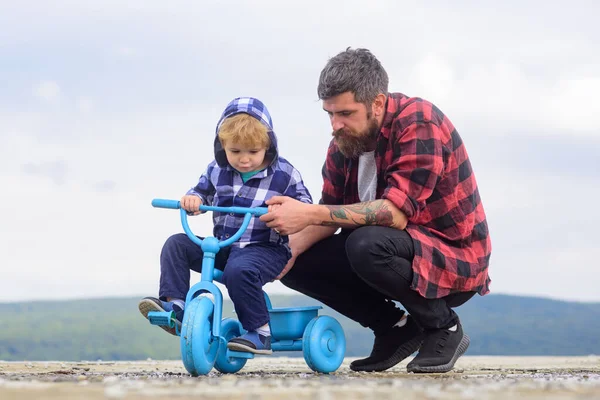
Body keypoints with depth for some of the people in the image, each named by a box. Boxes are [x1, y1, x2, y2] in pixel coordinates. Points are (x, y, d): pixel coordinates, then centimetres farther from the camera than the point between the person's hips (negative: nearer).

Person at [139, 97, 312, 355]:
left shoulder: (284, 175, -3)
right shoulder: (217, 171, 9)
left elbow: (305, 205, 0)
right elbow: (202, 190, 21)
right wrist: (192, 199, -5)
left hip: (265, 248, -6)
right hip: (222, 247, 6)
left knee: (239, 270, -37)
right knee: (176, 244, -10)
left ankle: (260, 333, -23)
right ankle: (174, 306, -16)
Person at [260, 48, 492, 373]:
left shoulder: (419, 125, -23)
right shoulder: (346, 138, 0)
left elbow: (395, 213, -32)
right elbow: (330, 213, 5)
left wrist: (309, 214, -36)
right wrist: (291, 247, -16)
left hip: (453, 261, -8)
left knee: (368, 245, -35)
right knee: (297, 262, -6)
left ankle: (443, 328, -10)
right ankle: (394, 329, 7)